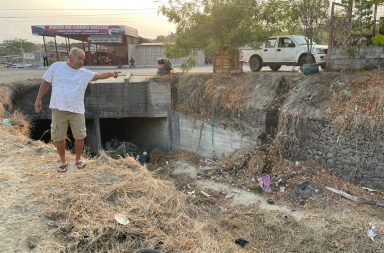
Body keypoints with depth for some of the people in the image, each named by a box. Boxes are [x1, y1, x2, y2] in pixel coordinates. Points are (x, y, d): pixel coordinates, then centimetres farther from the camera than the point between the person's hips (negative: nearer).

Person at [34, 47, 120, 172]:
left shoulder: (84, 73, 2)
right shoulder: (56, 67, -1)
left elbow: (98, 75, -10)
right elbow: (45, 83, 5)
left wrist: (111, 74, -29)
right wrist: (38, 99, 2)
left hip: (77, 111, 1)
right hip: (58, 110, -1)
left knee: (79, 137, 6)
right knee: (58, 137, 7)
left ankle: (78, 159, 29)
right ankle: (63, 161, 27)